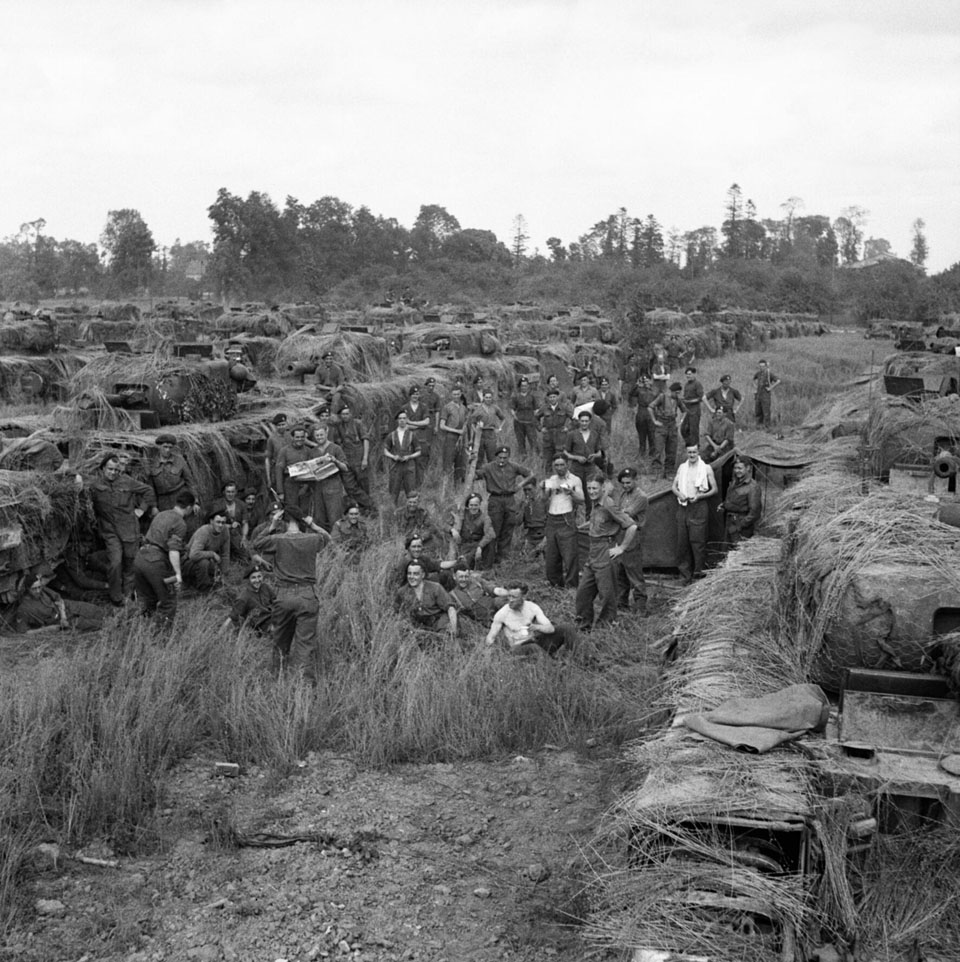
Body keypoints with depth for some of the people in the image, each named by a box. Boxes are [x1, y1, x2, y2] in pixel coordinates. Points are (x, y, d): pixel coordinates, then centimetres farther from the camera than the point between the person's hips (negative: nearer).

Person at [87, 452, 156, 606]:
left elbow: (148, 490, 9)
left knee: (130, 562, 8)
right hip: (109, 530, -1)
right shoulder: (95, 485, -1)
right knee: (115, 562, -12)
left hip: (130, 528, 1)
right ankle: (116, 598, 1)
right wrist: (97, 518, 10)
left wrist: (142, 508, 7)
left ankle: (128, 594, 26)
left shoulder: (127, 481, -2)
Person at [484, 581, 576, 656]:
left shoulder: (533, 607, -7)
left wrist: (537, 627, -35)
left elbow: (551, 628, -13)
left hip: (535, 640, 4)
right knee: (534, 648, -44)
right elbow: (490, 637, -6)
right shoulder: (501, 614, -13)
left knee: (568, 629, -11)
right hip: (518, 647, -4)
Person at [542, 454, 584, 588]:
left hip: (566, 520, -4)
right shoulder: (550, 480, 16)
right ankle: (555, 582, 15)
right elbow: (544, 501, 13)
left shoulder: (575, 480, 3)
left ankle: (571, 584, -5)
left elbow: (581, 500, -2)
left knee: (569, 554, -10)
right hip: (552, 520, 5)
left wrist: (571, 493, -18)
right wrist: (547, 492, -6)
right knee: (550, 554, 4)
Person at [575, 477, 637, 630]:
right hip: (593, 554, 9)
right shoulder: (596, 505, 8)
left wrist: (622, 548, -17)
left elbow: (632, 526, -21)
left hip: (605, 554, -9)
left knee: (607, 594, 1)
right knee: (583, 591, 11)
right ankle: (584, 626, 21)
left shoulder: (609, 506, -17)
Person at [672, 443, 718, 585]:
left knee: (697, 539, -10)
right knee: (682, 540, 3)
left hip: (699, 506, -4)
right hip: (683, 507, 4)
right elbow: (674, 486, 16)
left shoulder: (706, 468, 2)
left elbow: (714, 489, 3)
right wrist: (679, 494, -5)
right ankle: (686, 574, 10)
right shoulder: (682, 467, 12)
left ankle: (698, 570, -6)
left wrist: (699, 496, -11)